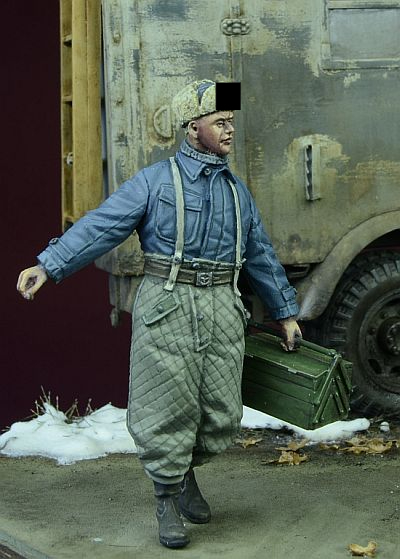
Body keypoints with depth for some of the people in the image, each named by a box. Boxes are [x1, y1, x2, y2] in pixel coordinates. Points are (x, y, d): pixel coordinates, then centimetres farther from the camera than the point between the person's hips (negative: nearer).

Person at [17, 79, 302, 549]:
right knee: (168, 410, -2)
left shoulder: (237, 191, 16)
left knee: (221, 414, 6)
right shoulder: (156, 181, -1)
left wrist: (285, 312, 25)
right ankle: (167, 499, 16)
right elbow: (101, 225, -10)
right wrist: (48, 265, -21)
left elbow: (261, 256, 23)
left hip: (222, 309, 5)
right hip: (168, 307, -5)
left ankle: (186, 471, 34)